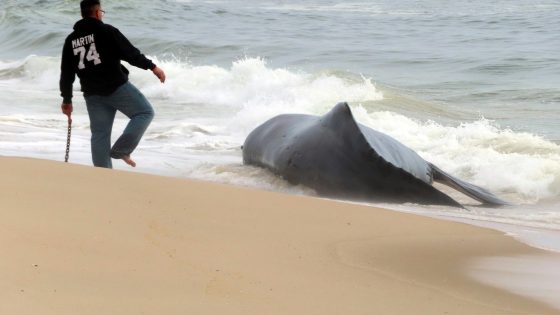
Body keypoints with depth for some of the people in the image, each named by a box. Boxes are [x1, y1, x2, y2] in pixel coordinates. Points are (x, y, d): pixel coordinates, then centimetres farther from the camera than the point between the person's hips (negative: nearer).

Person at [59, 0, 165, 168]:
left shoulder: (71, 40, 10)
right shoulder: (107, 31, -6)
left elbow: (66, 74, 12)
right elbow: (131, 53, -10)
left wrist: (67, 100, 19)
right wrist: (152, 67, 0)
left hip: (93, 95, 6)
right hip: (117, 87, -5)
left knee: (99, 134, 9)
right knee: (145, 112, 8)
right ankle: (121, 150, -4)